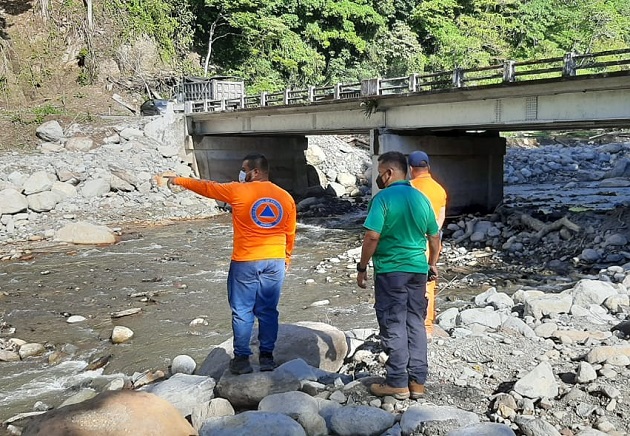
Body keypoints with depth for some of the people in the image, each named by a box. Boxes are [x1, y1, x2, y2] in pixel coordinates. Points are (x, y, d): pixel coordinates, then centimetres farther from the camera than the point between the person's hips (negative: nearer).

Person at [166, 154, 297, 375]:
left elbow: (206, 187, 5)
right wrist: (287, 257, 26)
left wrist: (180, 181, 20)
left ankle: (242, 359, 9)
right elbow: (290, 233, 11)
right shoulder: (286, 197, 4)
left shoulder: (238, 191, -8)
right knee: (268, 311, 10)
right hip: (275, 262, 4)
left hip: (245, 262, -4)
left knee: (242, 312, 5)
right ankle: (267, 357, 15)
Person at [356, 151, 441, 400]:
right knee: (416, 324, 11)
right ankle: (418, 382, 16)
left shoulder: (383, 198, -11)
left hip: (391, 270, -6)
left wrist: (362, 268, -8)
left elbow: (372, 236, -18)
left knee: (393, 326, 2)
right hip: (418, 270, 6)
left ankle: (397, 383, 6)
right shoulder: (421, 198, 8)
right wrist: (432, 264, 26)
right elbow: (434, 236, 13)